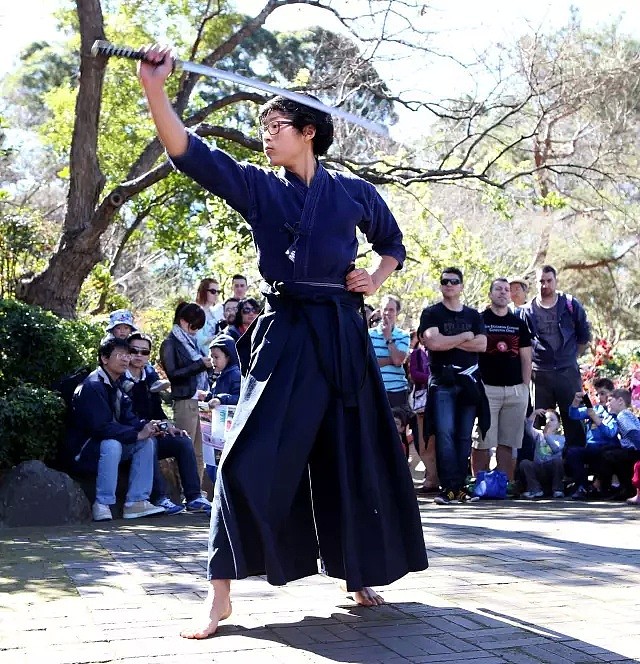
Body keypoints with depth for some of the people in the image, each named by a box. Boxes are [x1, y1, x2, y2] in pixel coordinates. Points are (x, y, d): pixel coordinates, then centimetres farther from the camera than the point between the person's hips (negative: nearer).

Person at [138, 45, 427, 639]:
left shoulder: (354, 192, 8)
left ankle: (359, 576, 28)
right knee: (250, 458, -11)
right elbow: (189, 153, -9)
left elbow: (392, 243, 24)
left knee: (353, 459, 9)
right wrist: (154, 87, -21)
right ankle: (220, 595, -3)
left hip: (342, 334, 2)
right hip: (283, 334, -1)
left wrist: (375, 280, 4)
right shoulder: (257, 187, 4)